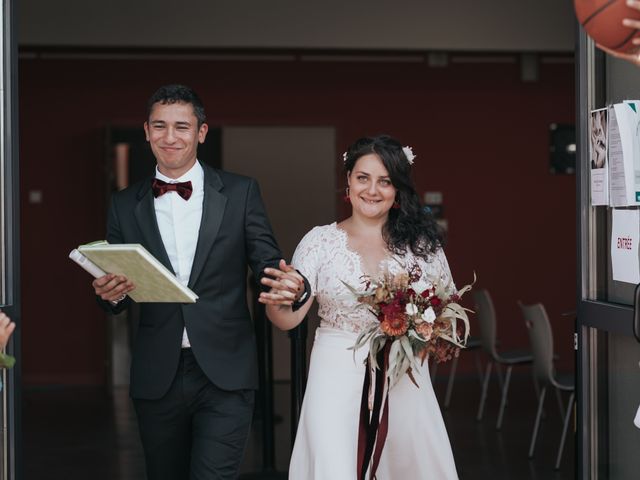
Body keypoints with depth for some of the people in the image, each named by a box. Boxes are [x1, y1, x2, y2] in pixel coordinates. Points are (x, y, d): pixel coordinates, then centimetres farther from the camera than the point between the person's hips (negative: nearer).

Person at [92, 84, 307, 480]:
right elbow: (119, 297, 11)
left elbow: (267, 261, 0)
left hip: (225, 373, -3)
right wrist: (110, 294, -13)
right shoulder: (126, 205, 9)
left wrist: (291, 285, -23)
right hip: (156, 377, 3)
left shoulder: (241, 192, 3)